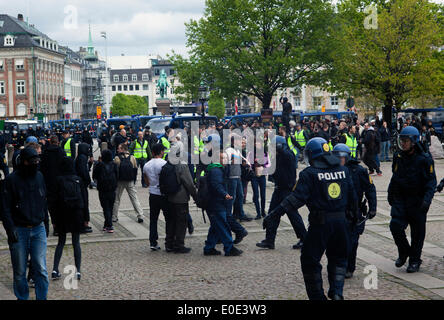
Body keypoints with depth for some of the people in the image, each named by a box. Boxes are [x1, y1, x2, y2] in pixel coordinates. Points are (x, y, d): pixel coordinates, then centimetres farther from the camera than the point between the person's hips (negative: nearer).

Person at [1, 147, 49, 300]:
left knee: (41, 269, -3)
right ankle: (22, 298, 23)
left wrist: (45, 222, 19)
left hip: (38, 229, 3)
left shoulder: (39, 176, 6)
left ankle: (42, 298, 9)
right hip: (19, 230, -3)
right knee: (19, 271, 7)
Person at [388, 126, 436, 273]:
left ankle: (415, 261, 18)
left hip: (417, 201, -4)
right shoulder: (398, 157, 6)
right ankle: (403, 252, 14)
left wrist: (427, 199, -21)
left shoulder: (424, 159, -9)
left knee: (417, 232, 4)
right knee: (395, 225, -10)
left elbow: (431, 182, -9)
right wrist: (390, 195, 24)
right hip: (400, 199, 4)